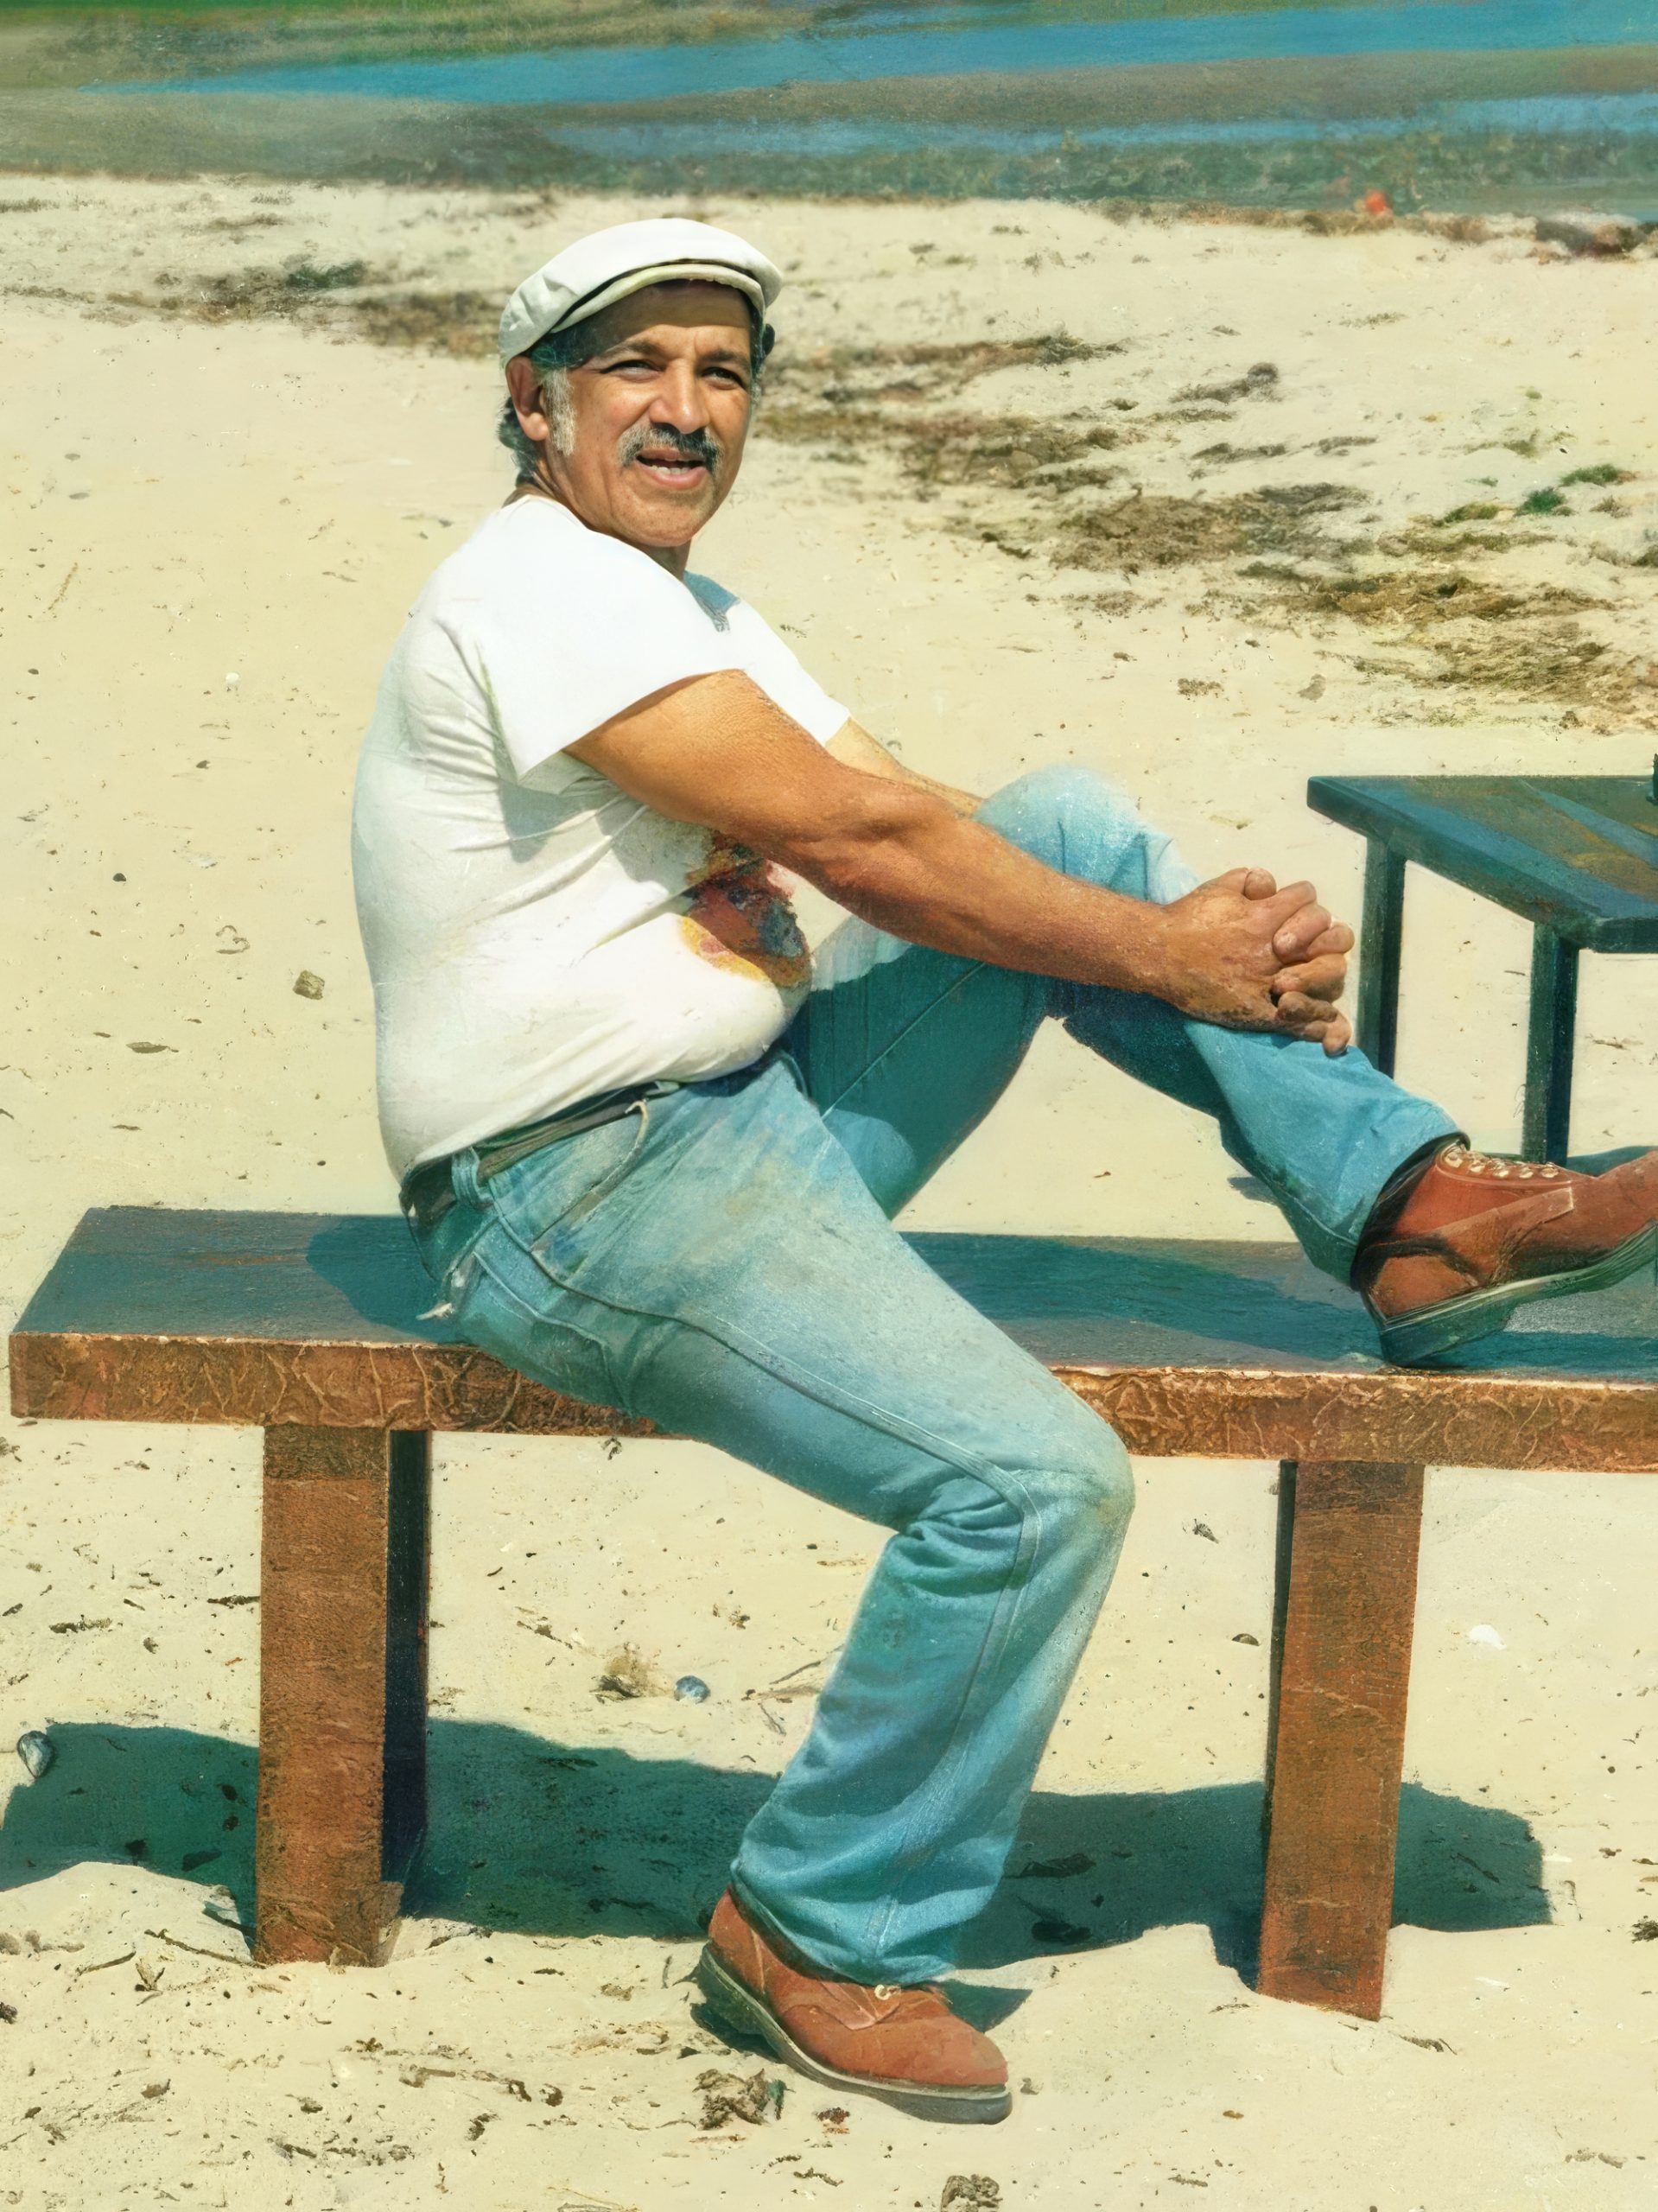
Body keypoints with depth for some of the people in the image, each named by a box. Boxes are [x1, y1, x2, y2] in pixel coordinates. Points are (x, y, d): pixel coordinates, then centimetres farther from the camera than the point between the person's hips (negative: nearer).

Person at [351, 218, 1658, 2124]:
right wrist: (1164, 959, -11)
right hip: (593, 1199, -10)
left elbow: (920, 828, 8)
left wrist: (1213, 926, -9)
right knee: (1037, 1480, -24)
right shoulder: (539, 588, -15)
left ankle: (1415, 1210, 2)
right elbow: (844, 834, -19)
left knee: (1072, 827, 3)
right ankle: (819, 1934, -5)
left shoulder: (687, 610, 18)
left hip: (751, 1119, 10)